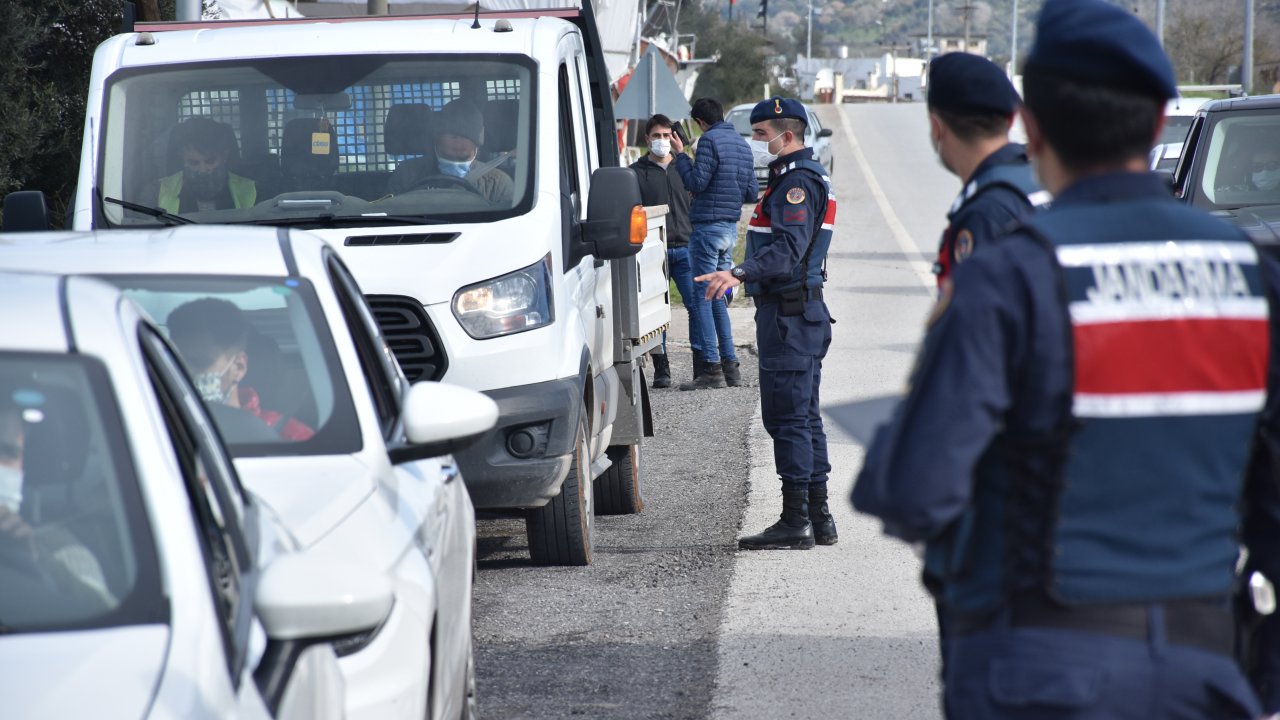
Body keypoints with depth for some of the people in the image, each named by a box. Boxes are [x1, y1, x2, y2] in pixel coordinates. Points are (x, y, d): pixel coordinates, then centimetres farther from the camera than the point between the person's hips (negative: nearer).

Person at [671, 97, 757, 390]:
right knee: (717, 298, 14)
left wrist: (680, 154, -6)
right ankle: (730, 365, 12)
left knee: (703, 297, -6)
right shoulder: (742, 143, 14)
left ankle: (711, 368, -11)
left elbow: (696, 182, -16)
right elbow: (752, 193, 16)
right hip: (731, 228, 8)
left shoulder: (710, 140, -11)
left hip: (708, 226, -8)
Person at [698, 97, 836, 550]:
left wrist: (740, 274, -38)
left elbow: (789, 249, -28)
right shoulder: (799, 177, 20)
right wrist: (744, 276, 30)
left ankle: (795, 522, -9)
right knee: (803, 417, 13)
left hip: (789, 317, -11)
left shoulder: (798, 181, -14)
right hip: (802, 312, 11)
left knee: (788, 418, -9)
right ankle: (818, 519, 17)